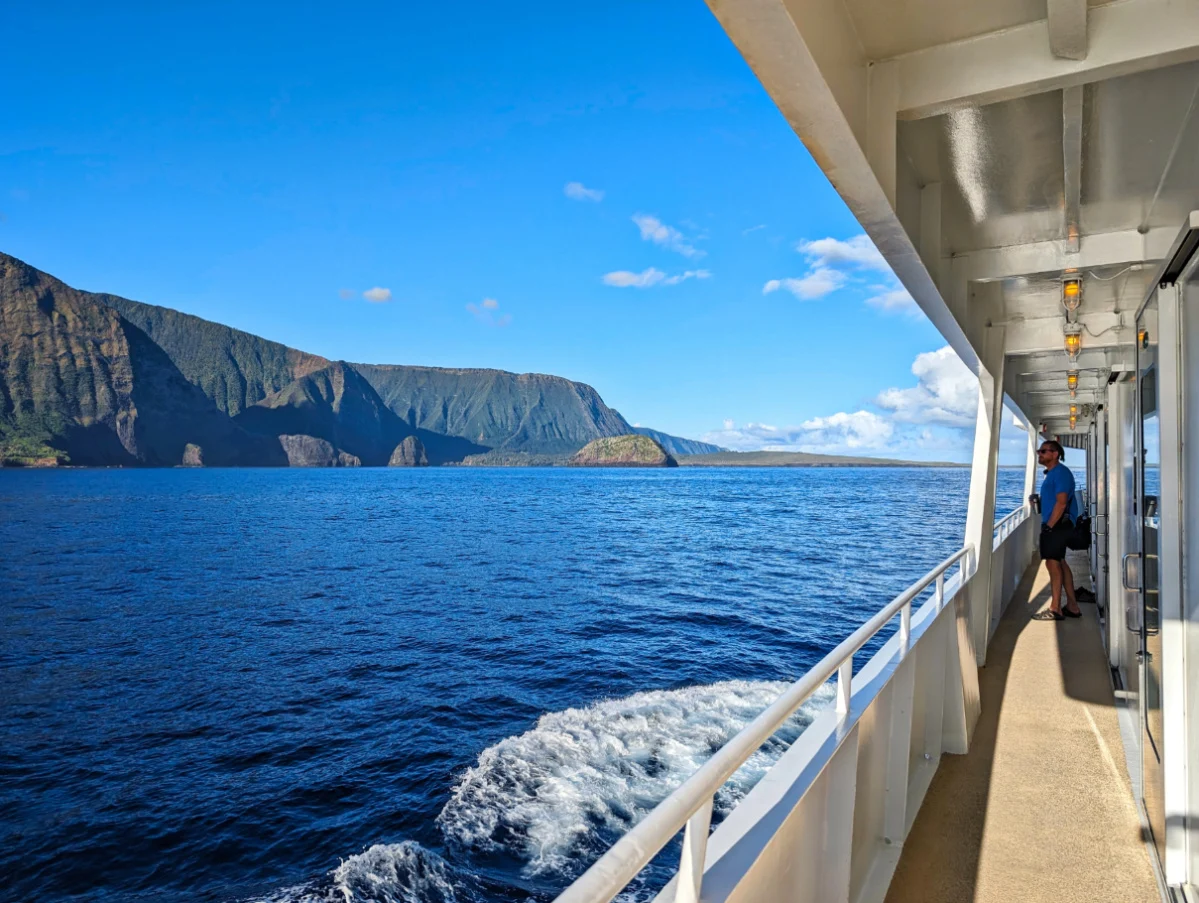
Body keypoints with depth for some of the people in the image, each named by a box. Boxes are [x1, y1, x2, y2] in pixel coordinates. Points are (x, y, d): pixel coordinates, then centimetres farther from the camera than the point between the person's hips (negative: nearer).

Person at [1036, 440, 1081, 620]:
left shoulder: (1060, 472, -13)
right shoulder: (1052, 473, 17)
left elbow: (1061, 503, -20)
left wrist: (1049, 526, -20)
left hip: (1057, 524, -10)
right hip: (1054, 525, 10)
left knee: (1053, 563, -8)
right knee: (1060, 563, 13)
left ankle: (1055, 609, -5)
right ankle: (1072, 607, 19)